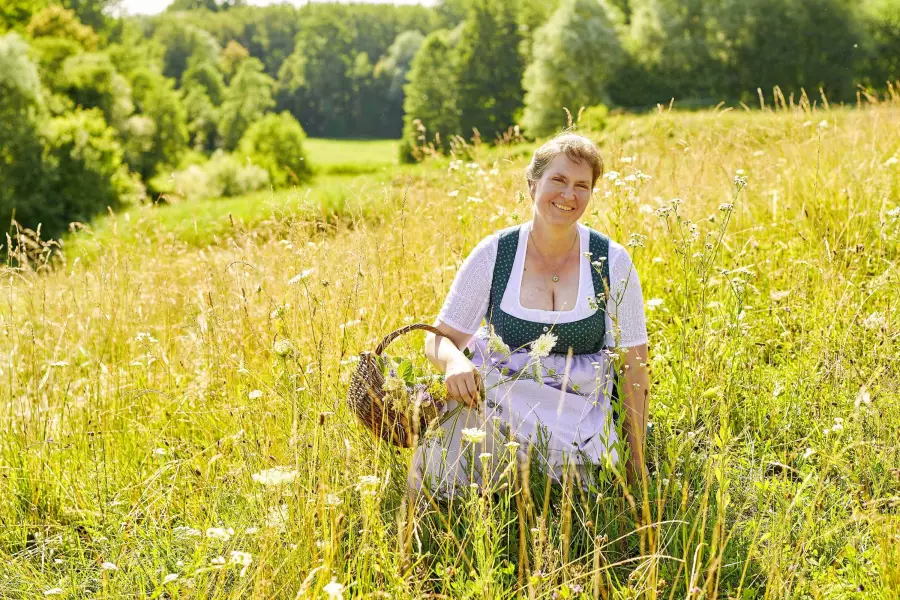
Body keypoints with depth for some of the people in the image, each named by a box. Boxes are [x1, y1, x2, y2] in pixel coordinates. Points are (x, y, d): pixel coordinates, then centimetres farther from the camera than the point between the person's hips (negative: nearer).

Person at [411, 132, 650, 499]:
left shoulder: (612, 262, -1)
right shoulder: (494, 255, -1)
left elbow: (634, 366, 2)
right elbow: (440, 338, 3)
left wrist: (636, 463, -1)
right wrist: (455, 361, -23)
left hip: (577, 412, 1)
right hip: (493, 395, 0)